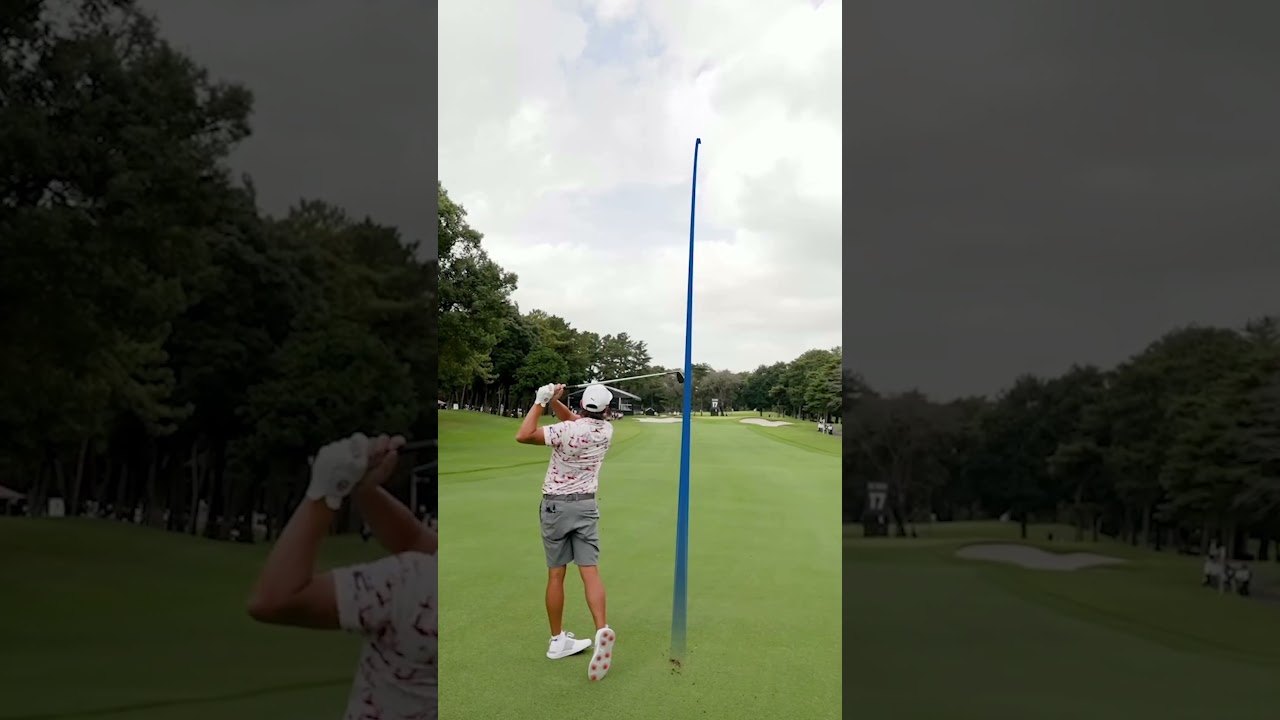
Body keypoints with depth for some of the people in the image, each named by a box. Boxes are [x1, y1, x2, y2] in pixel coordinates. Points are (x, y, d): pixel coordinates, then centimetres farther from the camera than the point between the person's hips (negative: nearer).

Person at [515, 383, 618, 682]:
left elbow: (523, 435, -19)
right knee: (590, 571, -3)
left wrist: (540, 401, -14)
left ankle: (558, 641, 13)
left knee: (556, 574, 6)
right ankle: (602, 630, -24)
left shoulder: (567, 431, -18)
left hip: (556, 505, -3)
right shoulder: (606, 431, -1)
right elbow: (573, 418, 12)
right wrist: (553, 400, -4)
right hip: (586, 505, 3)